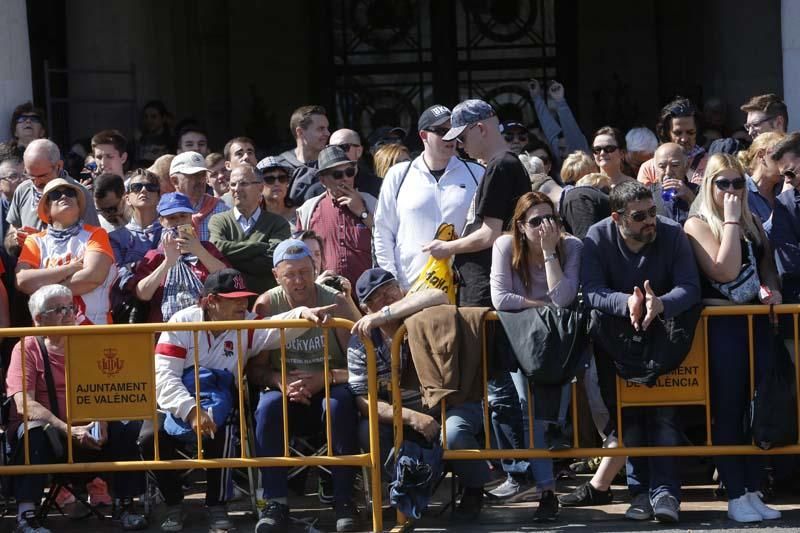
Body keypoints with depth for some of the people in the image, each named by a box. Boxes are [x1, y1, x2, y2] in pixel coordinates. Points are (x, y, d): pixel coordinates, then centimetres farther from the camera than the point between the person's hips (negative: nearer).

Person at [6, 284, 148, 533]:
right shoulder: (27, 349, -4)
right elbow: (23, 403, -17)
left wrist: (101, 420, -22)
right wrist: (68, 430, -28)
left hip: (89, 430, 3)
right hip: (48, 429, -3)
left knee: (126, 426, -21)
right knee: (33, 432, -35)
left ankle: (125, 504, -13)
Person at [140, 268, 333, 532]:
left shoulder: (247, 326, -2)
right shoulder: (181, 323, -10)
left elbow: (277, 327, -24)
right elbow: (164, 376, -19)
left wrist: (303, 314, -47)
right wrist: (191, 410, -34)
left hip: (221, 405, 1)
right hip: (179, 404, -1)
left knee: (219, 431, -33)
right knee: (151, 440, -26)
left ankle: (217, 506, -13)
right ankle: (173, 505, -2)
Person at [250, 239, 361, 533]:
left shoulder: (336, 303, -8)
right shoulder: (266, 305, -4)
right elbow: (255, 368, -4)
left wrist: (326, 378, -26)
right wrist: (280, 382, -25)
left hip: (329, 389, -1)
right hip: (287, 392, 1)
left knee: (339, 402, -35)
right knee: (268, 405, -31)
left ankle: (344, 501, -27)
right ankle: (276, 503, -26)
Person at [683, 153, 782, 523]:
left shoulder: (753, 223, 14)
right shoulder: (697, 225, -4)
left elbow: (766, 264, 20)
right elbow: (725, 270, -17)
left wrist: (772, 288, -2)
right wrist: (730, 220, -13)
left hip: (755, 319, 5)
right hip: (720, 322, -5)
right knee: (727, 410, -2)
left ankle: (754, 491, 10)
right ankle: (735, 496, 2)